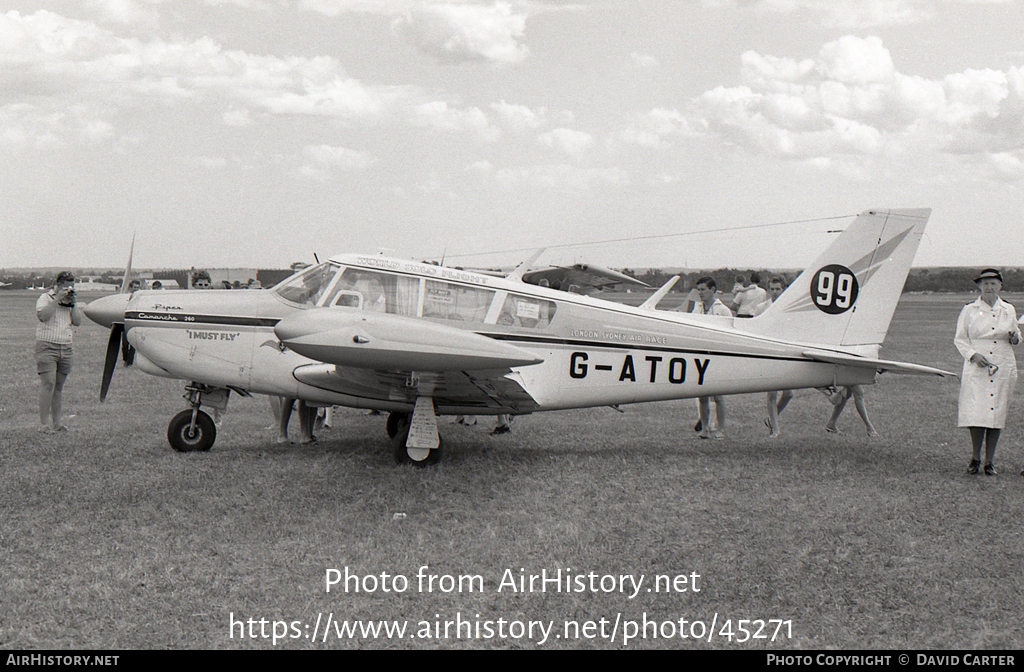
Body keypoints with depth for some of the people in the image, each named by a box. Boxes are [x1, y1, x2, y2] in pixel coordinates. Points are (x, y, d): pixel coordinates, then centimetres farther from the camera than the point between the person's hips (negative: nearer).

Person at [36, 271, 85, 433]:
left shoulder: (73, 302, 16)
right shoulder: (45, 298, 0)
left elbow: (77, 322, 5)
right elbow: (42, 316, -18)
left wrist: (73, 303, -3)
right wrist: (57, 299, -18)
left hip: (66, 348, 5)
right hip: (47, 346, -5)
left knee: (59, 386, 7)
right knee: (48, 384, -12)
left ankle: (57, 422, 11)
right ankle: (44, 424, -9)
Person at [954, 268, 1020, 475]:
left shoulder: (1008, 310, 12)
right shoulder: (969, 310, 4)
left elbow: (1016, 333, 24)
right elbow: (960, 339, 5)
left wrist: (1015, 338, -1)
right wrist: (973, 355, -12)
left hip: (1003, 369, 2)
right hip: (976, 369, -2)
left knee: (997, 414, 1)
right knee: (975, 413, -9)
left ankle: (989, 461, 10)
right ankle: (975, 458, 8)